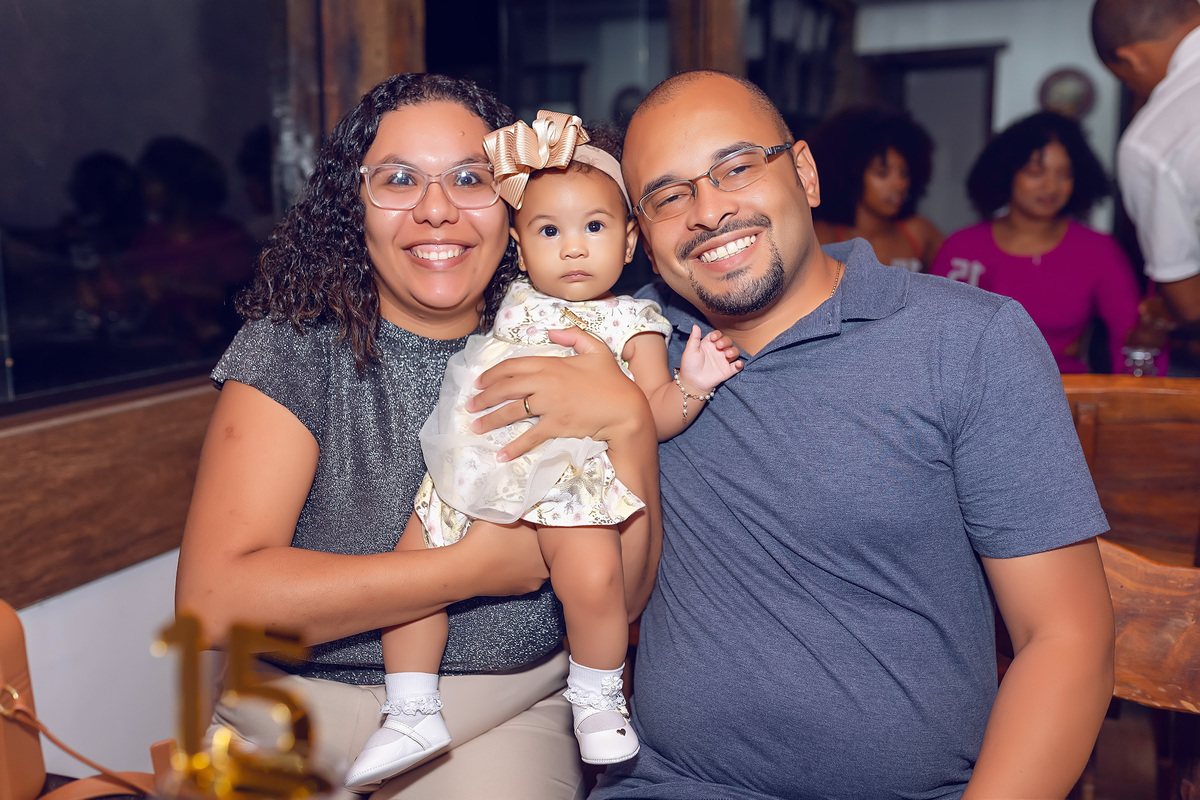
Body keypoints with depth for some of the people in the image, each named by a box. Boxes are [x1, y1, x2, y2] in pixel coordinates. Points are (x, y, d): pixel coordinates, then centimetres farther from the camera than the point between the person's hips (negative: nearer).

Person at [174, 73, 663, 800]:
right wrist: (474, 569, -18)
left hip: (503, 718, 0)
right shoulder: (294, 350, -7)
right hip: (296, 713, 1)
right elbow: (212, 603, -19)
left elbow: (623, 597, -5)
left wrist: (627, 423, -21)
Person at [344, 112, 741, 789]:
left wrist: (692, 384, -20)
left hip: (572, 476, -5)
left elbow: (654, 416, 0)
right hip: (481, 469, 5)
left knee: (594, 573, -28)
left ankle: (597, 697, 2)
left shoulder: (633, 322, 3)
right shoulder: (513, 303, 13)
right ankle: (413, 714, 15)